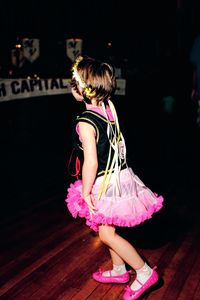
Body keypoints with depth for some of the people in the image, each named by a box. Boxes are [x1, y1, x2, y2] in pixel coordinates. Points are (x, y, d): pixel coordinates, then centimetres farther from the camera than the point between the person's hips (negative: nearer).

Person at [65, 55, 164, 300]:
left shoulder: (85, 122, -24)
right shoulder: (109, 109, 1)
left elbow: (91, 162, -27)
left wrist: (85, 192, -15)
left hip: (104, 183, -8)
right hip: (119, 175, 8)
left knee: (106, 234, 6)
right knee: (109, 229, 21)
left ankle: (145, 272, 15)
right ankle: (119, 271, 37)